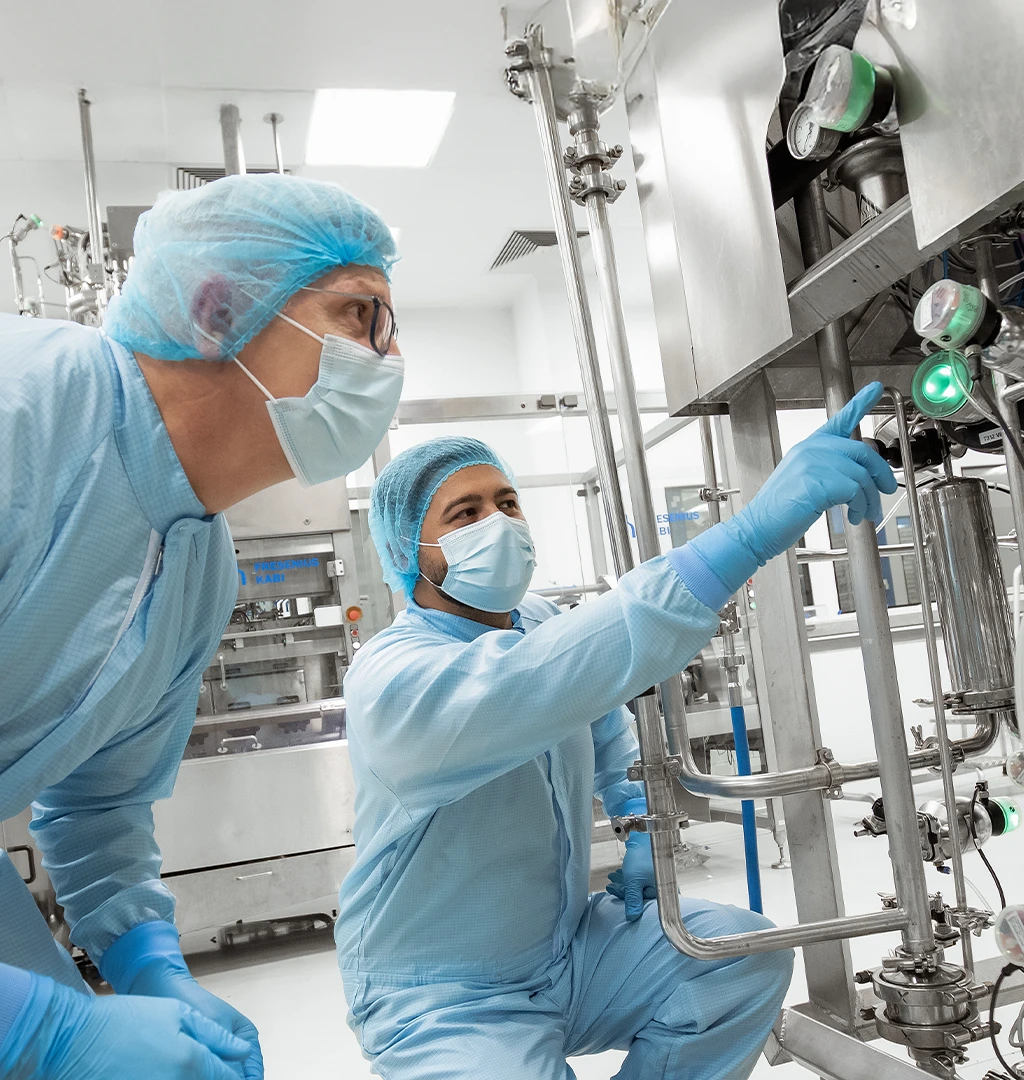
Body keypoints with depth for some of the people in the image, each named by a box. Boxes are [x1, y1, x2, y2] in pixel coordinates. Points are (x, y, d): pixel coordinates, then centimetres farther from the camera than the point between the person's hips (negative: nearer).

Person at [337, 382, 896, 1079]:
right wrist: (754, 530, -53)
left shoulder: (541, 624, 1)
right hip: (446, 1002, -6)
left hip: (567, 947, 7)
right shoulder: (391, 679, -26)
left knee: (748, 950, -11)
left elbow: (607, 731, 22)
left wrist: (641, 831, 7)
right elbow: (531, 682, -47)